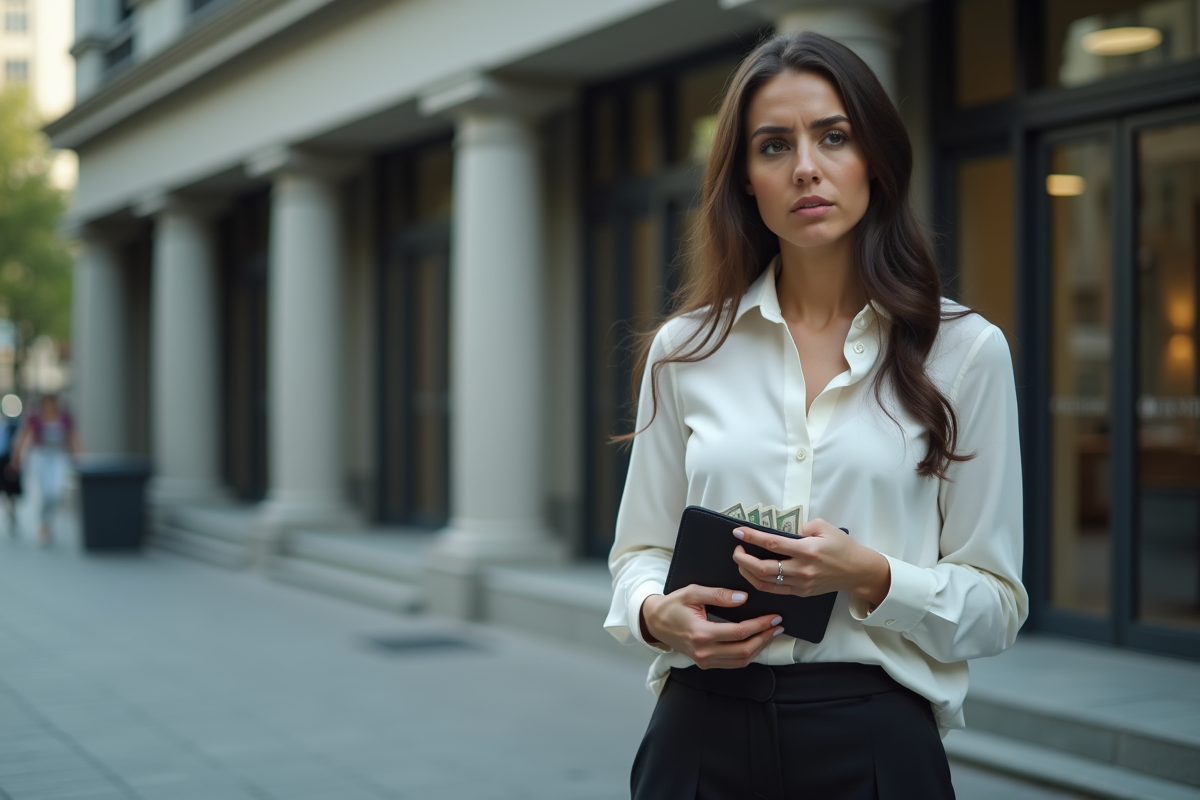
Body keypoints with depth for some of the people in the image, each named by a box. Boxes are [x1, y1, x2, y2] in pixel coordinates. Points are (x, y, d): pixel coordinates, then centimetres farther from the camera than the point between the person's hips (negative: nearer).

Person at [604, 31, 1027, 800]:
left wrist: (872, 577, -18)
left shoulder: (964, 350, -2)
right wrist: (658, 613, -12)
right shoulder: (684, 352, 4)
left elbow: (996, 605, 0)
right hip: (705, 733, 2)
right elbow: (640, 554, 10)